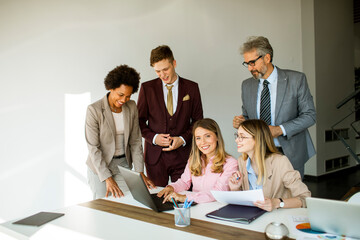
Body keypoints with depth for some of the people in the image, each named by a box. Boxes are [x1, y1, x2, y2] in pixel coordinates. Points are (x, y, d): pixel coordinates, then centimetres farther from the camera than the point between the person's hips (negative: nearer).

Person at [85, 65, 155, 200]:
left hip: (124, 164, 4)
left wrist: (140, 172, -5)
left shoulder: (131, 107, -2)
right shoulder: (94, 110, -15)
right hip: (100, 166, -3)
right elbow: (93, 148, -16)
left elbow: (135, 141, 2)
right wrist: (108, 179, -21)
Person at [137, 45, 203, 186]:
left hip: (182, 153, 0)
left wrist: (183, 139, -8)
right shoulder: (147, 88, 4)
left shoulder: (191, 87, 4)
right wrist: (153, 137, -10)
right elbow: (139, 120, 7)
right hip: (155, 155, 0)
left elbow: (198, 120, 7)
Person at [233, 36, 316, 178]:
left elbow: (310, 115, -5)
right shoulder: (247, 86, 7)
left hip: (290, 154, -2)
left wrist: (280, 129, -17)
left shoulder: (296, 79, -5)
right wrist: (241, 122, -8)